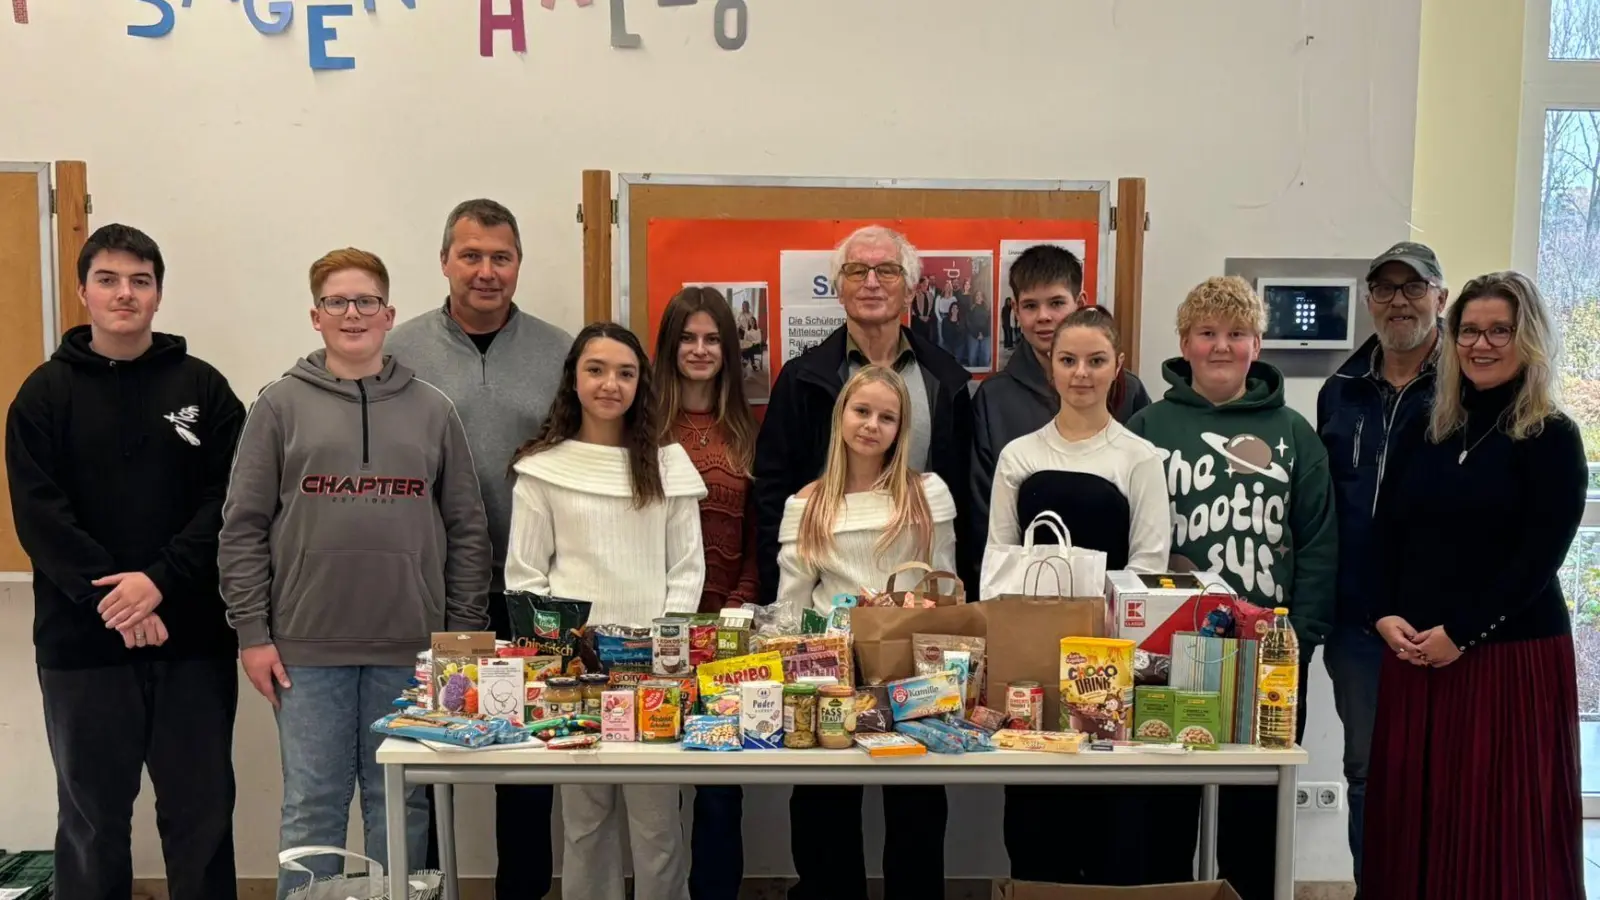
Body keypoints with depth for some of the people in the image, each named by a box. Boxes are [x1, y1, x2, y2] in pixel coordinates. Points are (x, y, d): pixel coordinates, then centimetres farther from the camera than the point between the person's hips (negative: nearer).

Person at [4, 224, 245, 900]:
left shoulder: (204, 388, 6)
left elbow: (229, 503, -3)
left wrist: (160, 581, -16)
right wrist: (111, 600, -16)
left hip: (194, 639, 1)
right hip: (82, 643, 0)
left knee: (202, 814, 8)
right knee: (92, 819, 10)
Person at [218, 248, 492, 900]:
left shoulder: (432, 410, 7)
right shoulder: (280, 406, 3)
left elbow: (467, 530, 7)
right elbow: (244, 527, 2)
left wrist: (466, 634, 3)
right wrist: (253, 633, -4)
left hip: (411, 646, 1)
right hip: (307, 644, -1)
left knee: (400, 801, 10)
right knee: (311, 803, 7)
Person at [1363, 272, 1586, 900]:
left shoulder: (1551, 438, -3)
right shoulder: (1428, 432, 11)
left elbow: (1540, 557, -11)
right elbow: (1387, 536, 10)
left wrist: (1459, 633, -16)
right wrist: (1386, 616, -6)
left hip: (1512, 655, -4)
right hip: (1414, 654, 5)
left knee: (1500, 824, -1)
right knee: (1414, 817, 8)